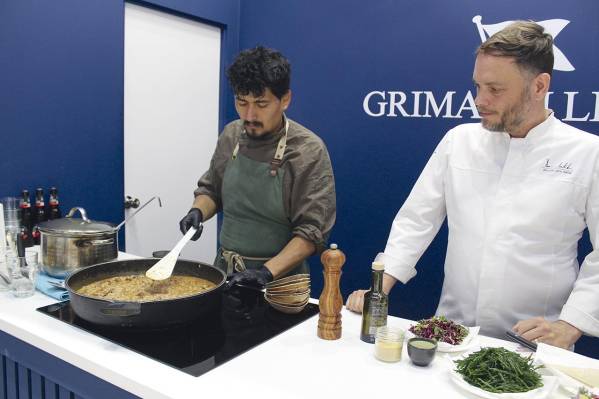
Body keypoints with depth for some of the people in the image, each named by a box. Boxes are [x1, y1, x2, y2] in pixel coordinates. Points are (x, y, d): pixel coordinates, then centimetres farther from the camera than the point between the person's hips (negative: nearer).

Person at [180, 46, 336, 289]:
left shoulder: (309, 151, -15)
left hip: (277, 277, -4)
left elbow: (312, 230, -17)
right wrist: (197, 212, -6)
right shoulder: (230, 136, 0)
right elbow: (210, 188, 13)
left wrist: (267, 272, -25)